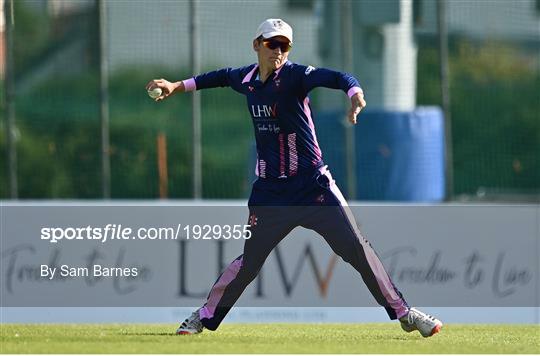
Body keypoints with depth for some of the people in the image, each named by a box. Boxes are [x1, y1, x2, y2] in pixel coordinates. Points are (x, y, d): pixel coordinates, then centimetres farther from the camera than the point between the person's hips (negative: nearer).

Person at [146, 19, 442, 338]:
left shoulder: (294, 75, -12)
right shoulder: (247, 78, 5)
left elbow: (335, 78, -30)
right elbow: (223, 77, 28)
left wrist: (355, 94, -51)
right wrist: (178, 87, 30)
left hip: (313, 185, -3)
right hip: (270, 190, 4)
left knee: (356, 248, -9)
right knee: (250, 261, 5)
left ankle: (404, 313, -1)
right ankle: (205, 316, 22)